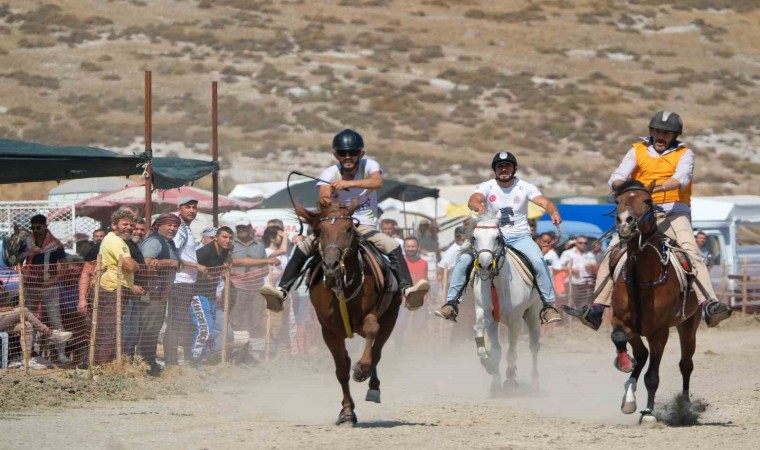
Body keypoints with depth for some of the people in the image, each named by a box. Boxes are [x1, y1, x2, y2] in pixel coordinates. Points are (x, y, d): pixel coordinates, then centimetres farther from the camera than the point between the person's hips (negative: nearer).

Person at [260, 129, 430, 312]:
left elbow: (378, 182, -28)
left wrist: (348, 183, -41)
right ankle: (282, 291, -25)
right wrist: (325, 201, -46)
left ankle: (407, 289, -36)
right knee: (303, 247, -20)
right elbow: (324, 196, -20)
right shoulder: (329, 173, -1)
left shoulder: (369, 166, -4)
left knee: (393, 246, -28)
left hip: (365, 227, -1)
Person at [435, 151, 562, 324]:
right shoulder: (487, 187, -1)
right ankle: (451, 303, -9)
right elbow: (473, 200, -21)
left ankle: (548, 306, -13)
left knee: (539, 262, -26)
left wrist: (553, 212, -38)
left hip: (519, 237, -1)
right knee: (464, 259, -19)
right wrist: (479, 207, -47)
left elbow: (544, 202, -14)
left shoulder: (524, 187, 0)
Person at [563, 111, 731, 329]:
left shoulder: (684, 154, 6)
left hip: (673, 213, -3)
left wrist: (656, 188, -34)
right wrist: (621, 185, -25)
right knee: (613, 252, -12)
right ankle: (596, 308, -12)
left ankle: (710, 305, -39)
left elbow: (681, 178, -15)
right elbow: (617, 177, 2)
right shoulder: (638, 151, 13)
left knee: (690, 251, -27)